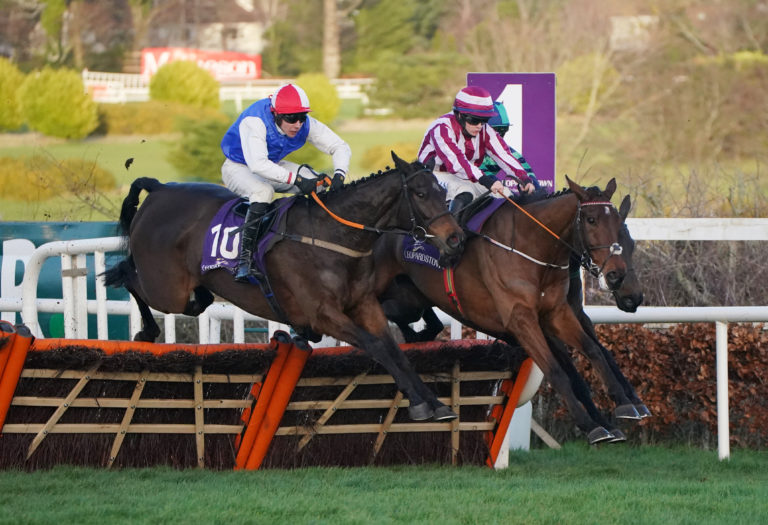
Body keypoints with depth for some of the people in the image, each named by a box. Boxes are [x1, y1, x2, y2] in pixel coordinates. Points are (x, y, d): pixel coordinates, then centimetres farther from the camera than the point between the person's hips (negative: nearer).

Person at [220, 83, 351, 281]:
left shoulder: (306, 125, -16)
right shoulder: (254, 121, -34)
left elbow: (340, 147, -11)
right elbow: (257, 164, -46)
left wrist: (339, 175, -32)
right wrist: (296, 179, -51)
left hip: (273, 166, 6)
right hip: (239, 168, -6)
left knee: (320, 184, -11)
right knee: (263, 191, -38)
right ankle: (244, 259, -39)